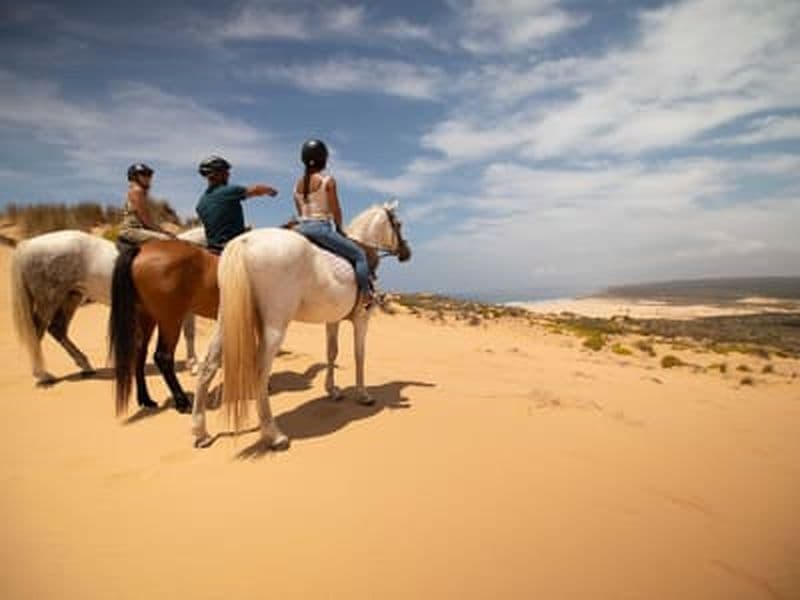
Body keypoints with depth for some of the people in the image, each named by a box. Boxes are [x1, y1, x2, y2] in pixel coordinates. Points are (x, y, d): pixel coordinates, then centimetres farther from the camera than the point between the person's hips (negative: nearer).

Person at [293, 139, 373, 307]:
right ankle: (366, 293, -4)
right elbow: (336, 211, -4)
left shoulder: (298, 184, 10)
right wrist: (339, 228, 13)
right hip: (321, 228, -6)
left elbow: (300, 213, 14)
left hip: (302, 228, 7)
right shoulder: (327, 180, -7)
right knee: (359, 254, 3)